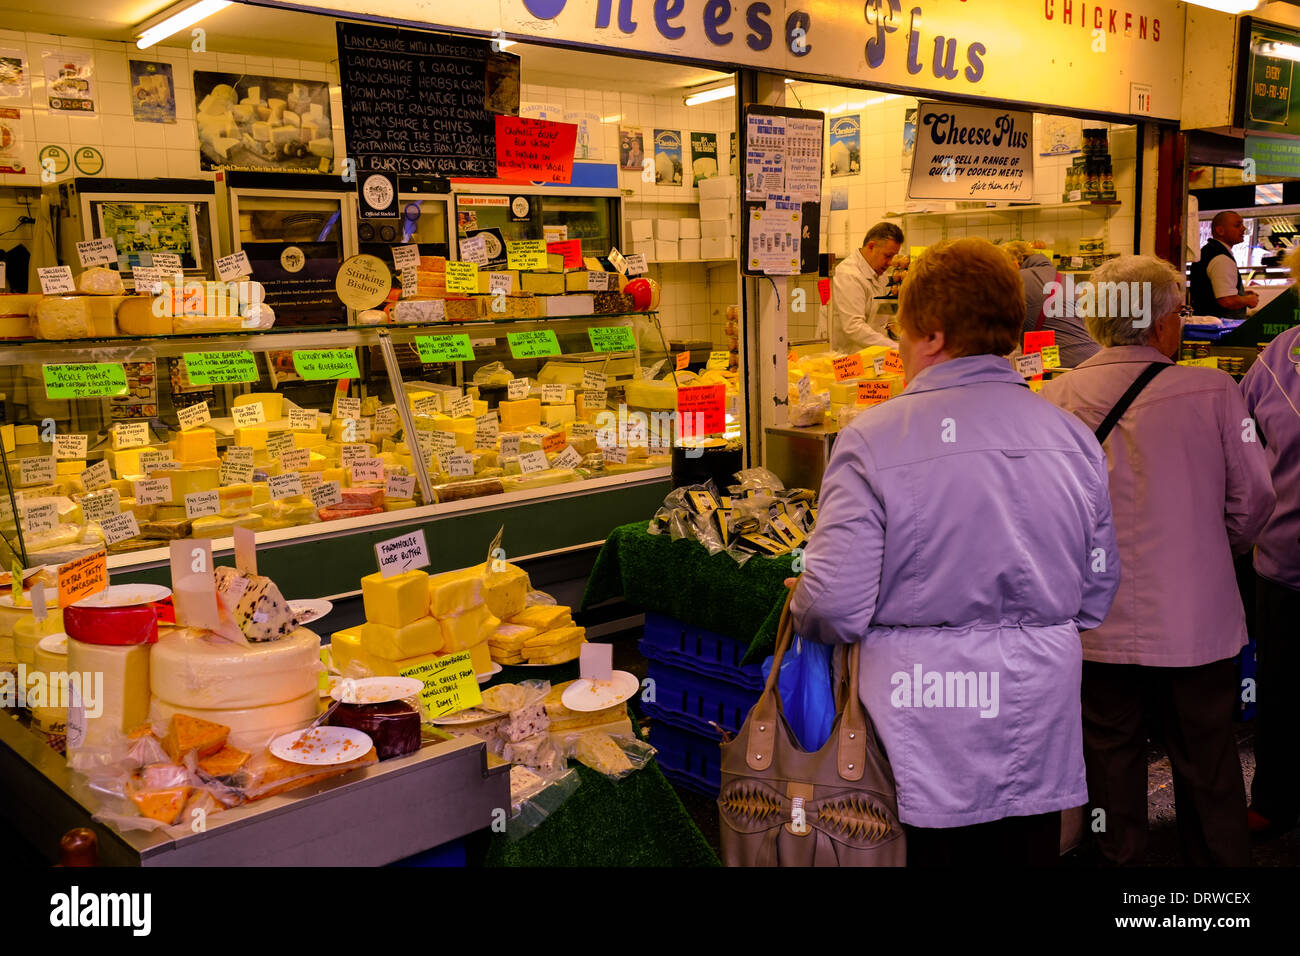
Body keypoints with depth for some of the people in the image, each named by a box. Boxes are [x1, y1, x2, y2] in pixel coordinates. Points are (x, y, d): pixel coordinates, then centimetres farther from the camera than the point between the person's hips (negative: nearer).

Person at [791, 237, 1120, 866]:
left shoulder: (875, 440, -16)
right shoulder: (1073, 436, 1)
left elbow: (836, 608, -18)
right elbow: (1097, 597, 8)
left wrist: (800, 605, 4)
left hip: (929, 747, -4)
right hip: (1042, 742, 5)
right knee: (1030, 850, 18)